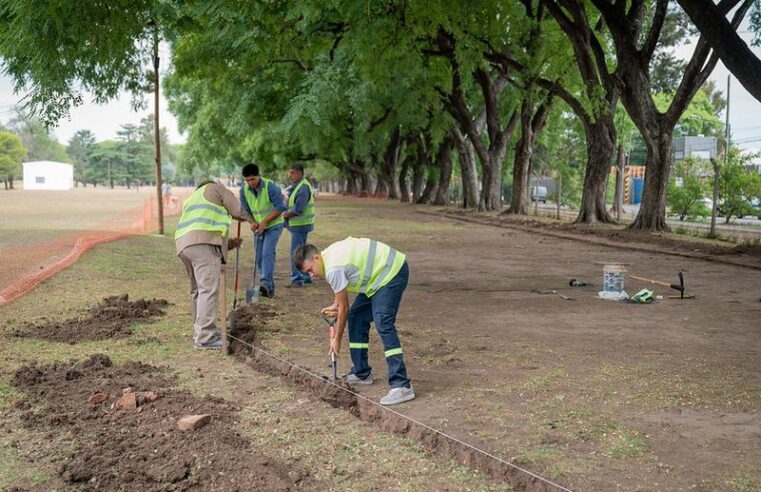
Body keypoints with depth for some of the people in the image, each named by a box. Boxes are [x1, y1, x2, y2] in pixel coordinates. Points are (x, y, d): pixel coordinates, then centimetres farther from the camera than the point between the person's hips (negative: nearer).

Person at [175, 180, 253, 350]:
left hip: (184, 244, 9)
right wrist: (249, 219, 34)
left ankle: (200, 331, 27)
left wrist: (229, 243, 35)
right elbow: (237, 211, 13)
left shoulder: (192, 200, 37)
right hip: (203, 244, -9)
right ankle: (205, 337, -17)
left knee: (198, 289, 18)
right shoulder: (214, 188, 17)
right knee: (208, 289, -12)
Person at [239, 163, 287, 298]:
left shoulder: (270, 186, -21)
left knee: (268, 253, -24)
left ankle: (266, 283, -32)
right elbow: (245, 210, 4)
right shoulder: (244, 190, -6)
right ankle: (269, 288, 15)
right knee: (259, 258, 5)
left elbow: (280, 207, -20)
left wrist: (264, 222, -24)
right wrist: (253, 222, -16)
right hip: (259, 227, 6)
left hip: (274, 225, -6)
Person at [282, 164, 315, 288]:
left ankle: (297, 279, -4)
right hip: (297, 225, 10)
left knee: (295, 252, -8)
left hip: (300, 225, -10)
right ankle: (305, 277, 25)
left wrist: (284, 215, -12)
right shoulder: (296, 186, 14)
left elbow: (298, 210, -23)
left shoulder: (303, 188, -19)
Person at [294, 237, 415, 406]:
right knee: (356, 317, 11)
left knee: (383, 325, -22)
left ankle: (401, 386, -26)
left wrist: (337, 340, -2)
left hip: (392, 272, -11)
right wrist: (335, 305, 17)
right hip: (381, 273, 11)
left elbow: (344, 308, -13)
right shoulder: (329, 255, 6)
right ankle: (361, 373, 19)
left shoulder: (333, 269, -23)